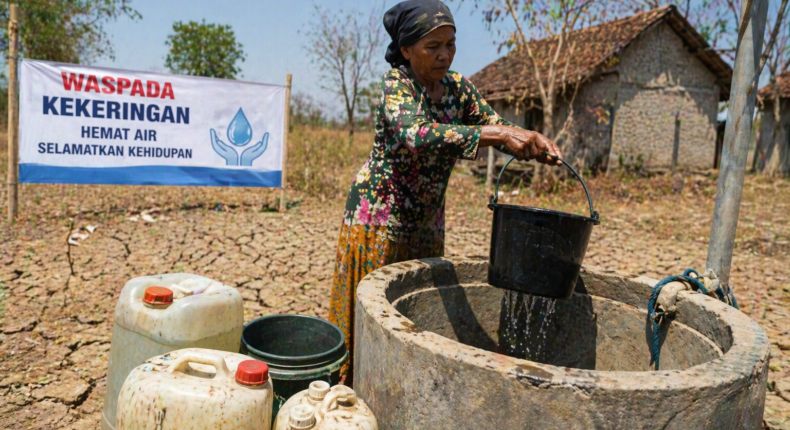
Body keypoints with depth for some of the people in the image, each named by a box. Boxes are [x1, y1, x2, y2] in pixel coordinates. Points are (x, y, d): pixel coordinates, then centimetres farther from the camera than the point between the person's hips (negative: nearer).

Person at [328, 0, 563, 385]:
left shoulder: (458, 88, 3)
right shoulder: (395, 83, -15)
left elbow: (501, 133, 3)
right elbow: (416, 136, -35)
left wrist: (533, 143, -20)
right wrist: (497, 133, -39)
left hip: (427, 224, 6)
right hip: (379, 217, -6)